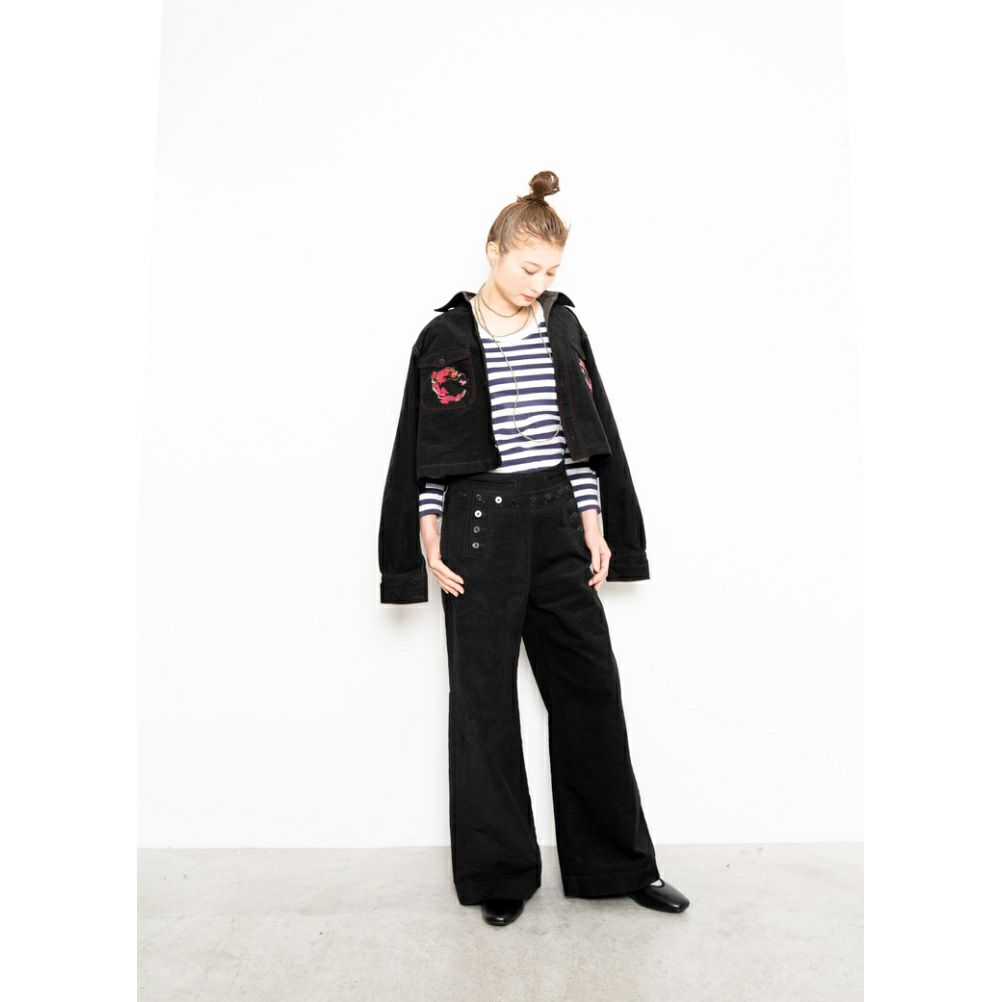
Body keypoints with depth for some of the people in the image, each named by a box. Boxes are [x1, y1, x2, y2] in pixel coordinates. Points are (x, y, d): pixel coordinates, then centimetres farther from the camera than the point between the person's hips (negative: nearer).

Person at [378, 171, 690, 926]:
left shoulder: (565, 331, 8)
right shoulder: (447, 338, -2)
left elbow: (589, 437, 10)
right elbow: (424, 452, -2)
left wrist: (596, 527, 5)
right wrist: (430, 544, -6)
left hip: (558, 520, 4)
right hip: (479, 524, -3)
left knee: (591, 687, 8)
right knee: (483, 701, 6)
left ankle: (621, 862, 27)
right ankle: (501, 875, 25)